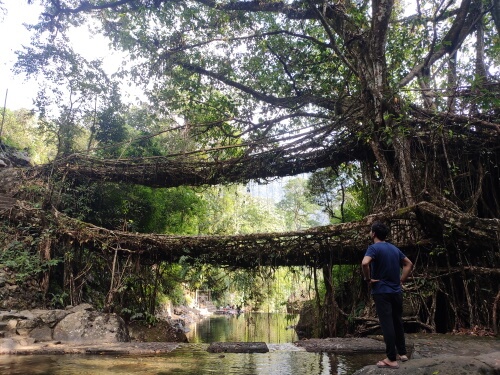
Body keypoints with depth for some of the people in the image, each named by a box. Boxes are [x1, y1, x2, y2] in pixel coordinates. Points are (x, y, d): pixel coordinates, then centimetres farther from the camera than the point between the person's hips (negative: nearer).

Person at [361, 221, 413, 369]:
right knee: (397, 322, 18)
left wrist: (368, 279, -15)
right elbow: (409, 264, 18)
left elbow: (365, 263, -31)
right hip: (396, 291, 7)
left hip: (382, 292, -7)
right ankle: (402, 353, 28)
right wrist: (401, 281, 15)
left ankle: (392, 359, 2)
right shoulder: (394, 248, 10)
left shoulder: (374, 248, -12)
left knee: (387, 325, -3)